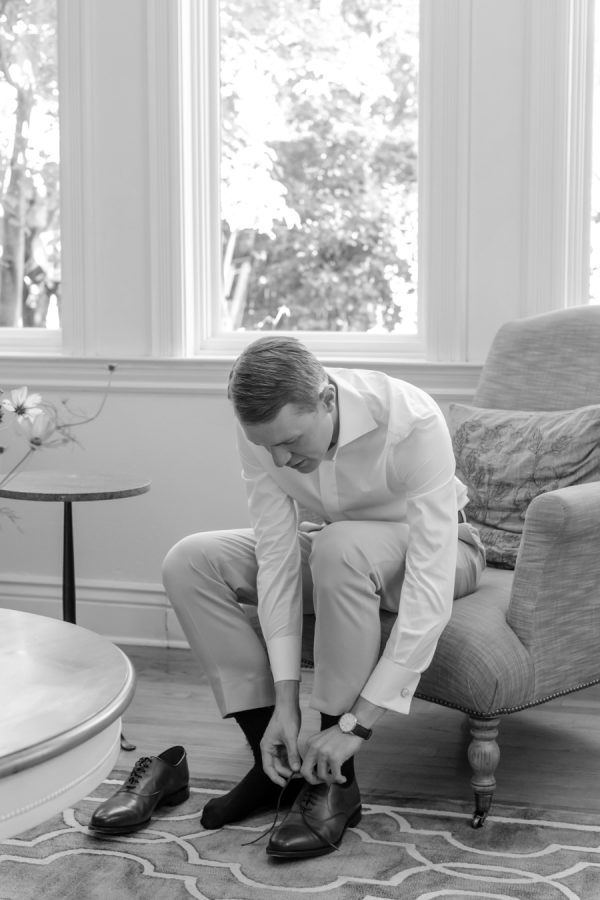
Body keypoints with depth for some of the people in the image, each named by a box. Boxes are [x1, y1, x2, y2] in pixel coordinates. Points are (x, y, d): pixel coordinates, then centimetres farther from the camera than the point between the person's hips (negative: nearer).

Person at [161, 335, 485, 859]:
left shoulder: (413, 422, -37)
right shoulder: (260, 425, -23)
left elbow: (430, 587, -39)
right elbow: (277, 555, -21)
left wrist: (360, 722, -40)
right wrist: (285, 701, -26)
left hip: (430, 549, -5)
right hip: (335, 550, 5)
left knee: (341, 546, -39)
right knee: (189, 563, -16)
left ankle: (337, 781, -25)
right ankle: (279, 761, -9)